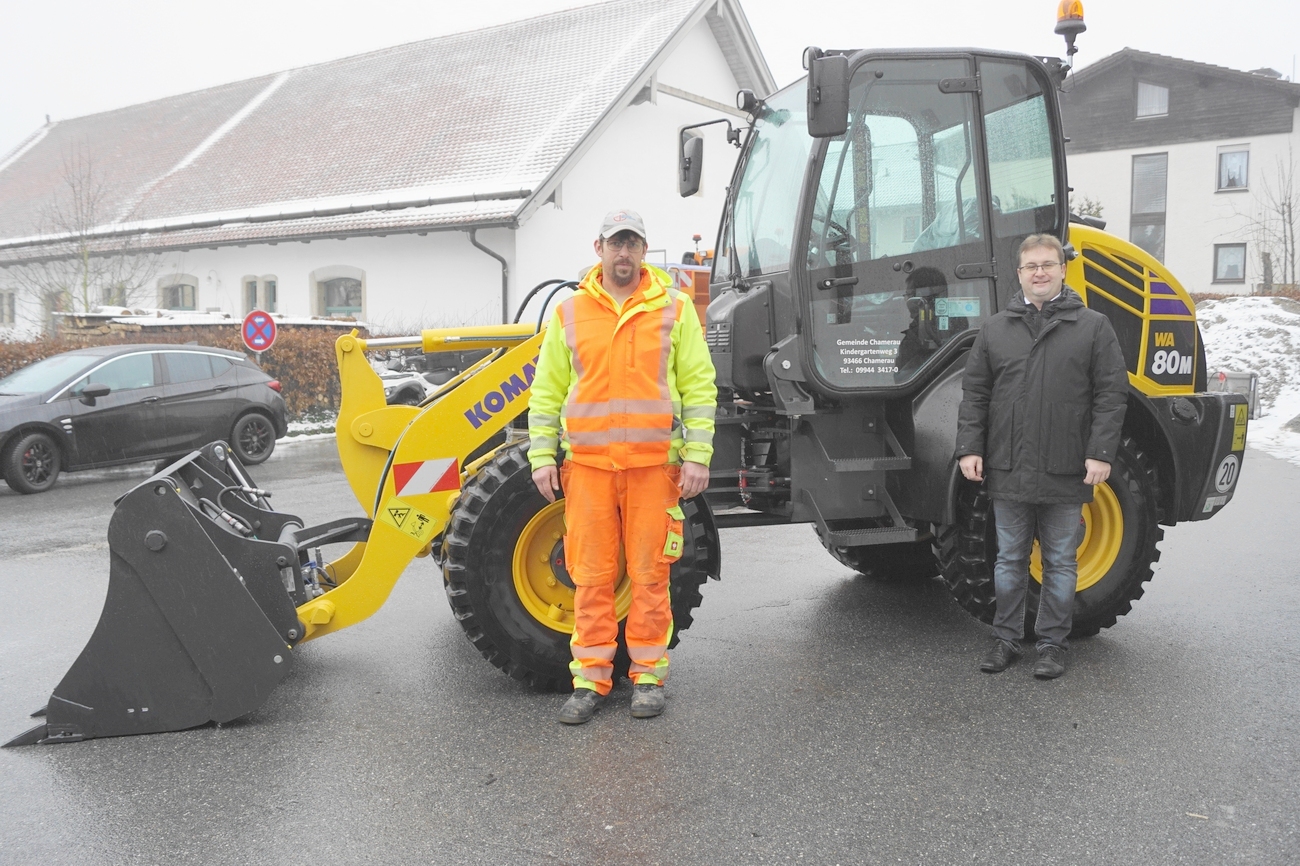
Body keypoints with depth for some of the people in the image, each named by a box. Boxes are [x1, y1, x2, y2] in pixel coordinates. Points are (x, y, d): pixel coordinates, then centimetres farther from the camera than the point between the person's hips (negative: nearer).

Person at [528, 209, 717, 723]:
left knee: (649, 575, 4)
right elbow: (546, 392, 11)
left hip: (654, 465, -1)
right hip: (587, 464, 1)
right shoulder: (569, 313, 10)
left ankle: (648, 676, 18)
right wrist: (542, 456, 3)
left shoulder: (674, 308, 6)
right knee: (592, 576, 5)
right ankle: (590, 681, 15)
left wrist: (697, 455, -4)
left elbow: (699, 387, 3)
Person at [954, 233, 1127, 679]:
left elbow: (1111, 394, -1)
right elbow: (974, 393, 8)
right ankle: (1006, 638, 25)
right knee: (1010, 559, 12)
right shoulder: (995, 329, 8)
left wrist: (1100, 452, -9)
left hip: (1066, 473, -1)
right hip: (1008, 470, 2)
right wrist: (970, 446, -1)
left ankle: (1052, 643, 22)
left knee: (1060, 562, 9)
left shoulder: (1093, 327, 2)